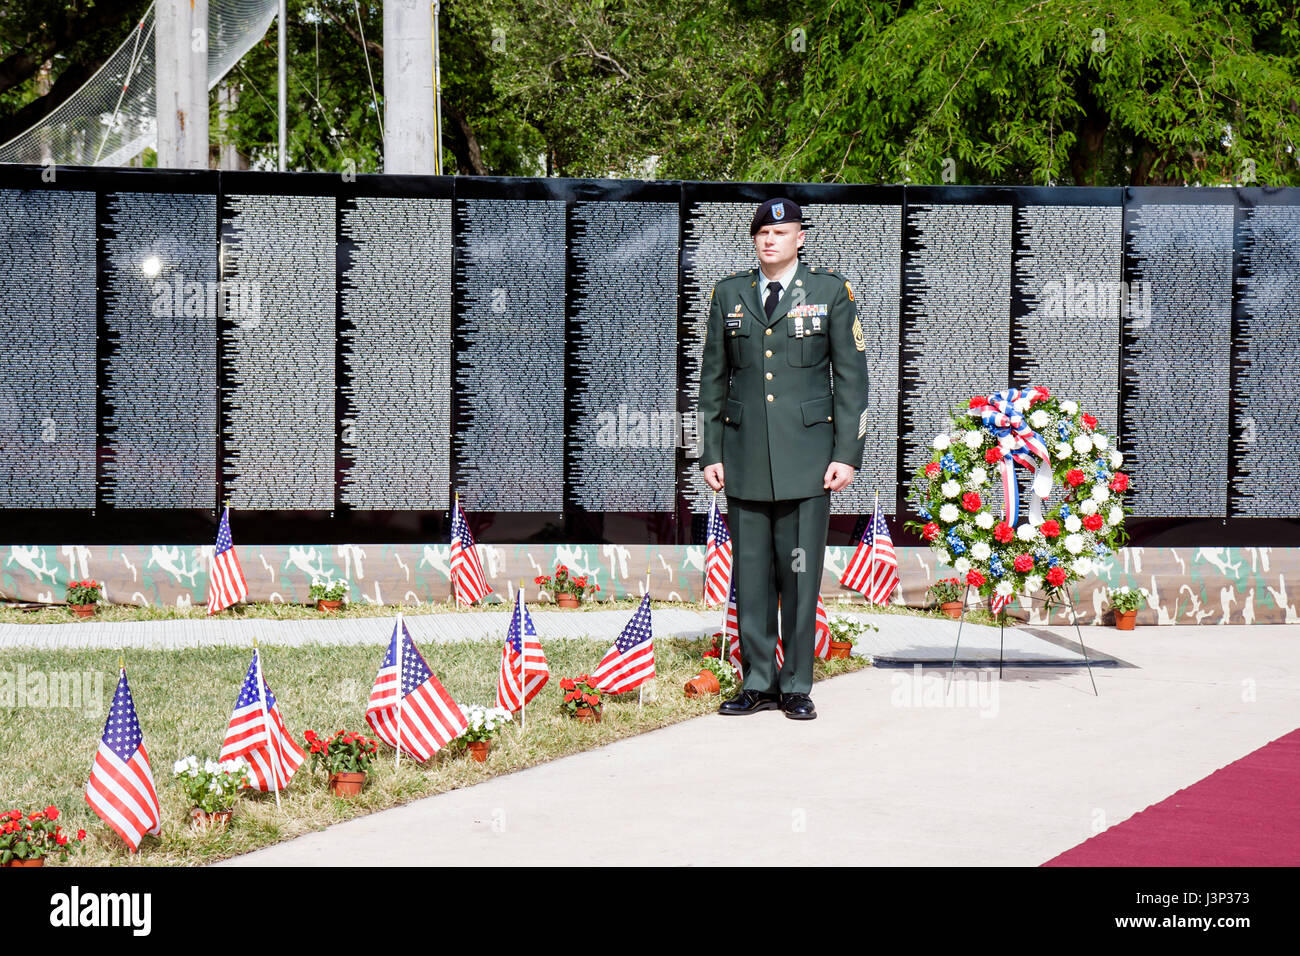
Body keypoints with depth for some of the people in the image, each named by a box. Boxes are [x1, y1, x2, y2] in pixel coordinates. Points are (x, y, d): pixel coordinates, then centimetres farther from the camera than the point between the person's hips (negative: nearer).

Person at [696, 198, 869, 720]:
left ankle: (797, 686, 8)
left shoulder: (830, 290, 4)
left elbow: (851, 375, 2)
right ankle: (758, 682, 13)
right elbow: (713, 378, 13)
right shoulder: (729, 294, 10)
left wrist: (847, 454, -4)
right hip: (745, 457, 2)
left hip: (807, 456, -2)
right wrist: (710, 454, 7)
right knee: (750, 573, 4)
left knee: (800, 573, -1)